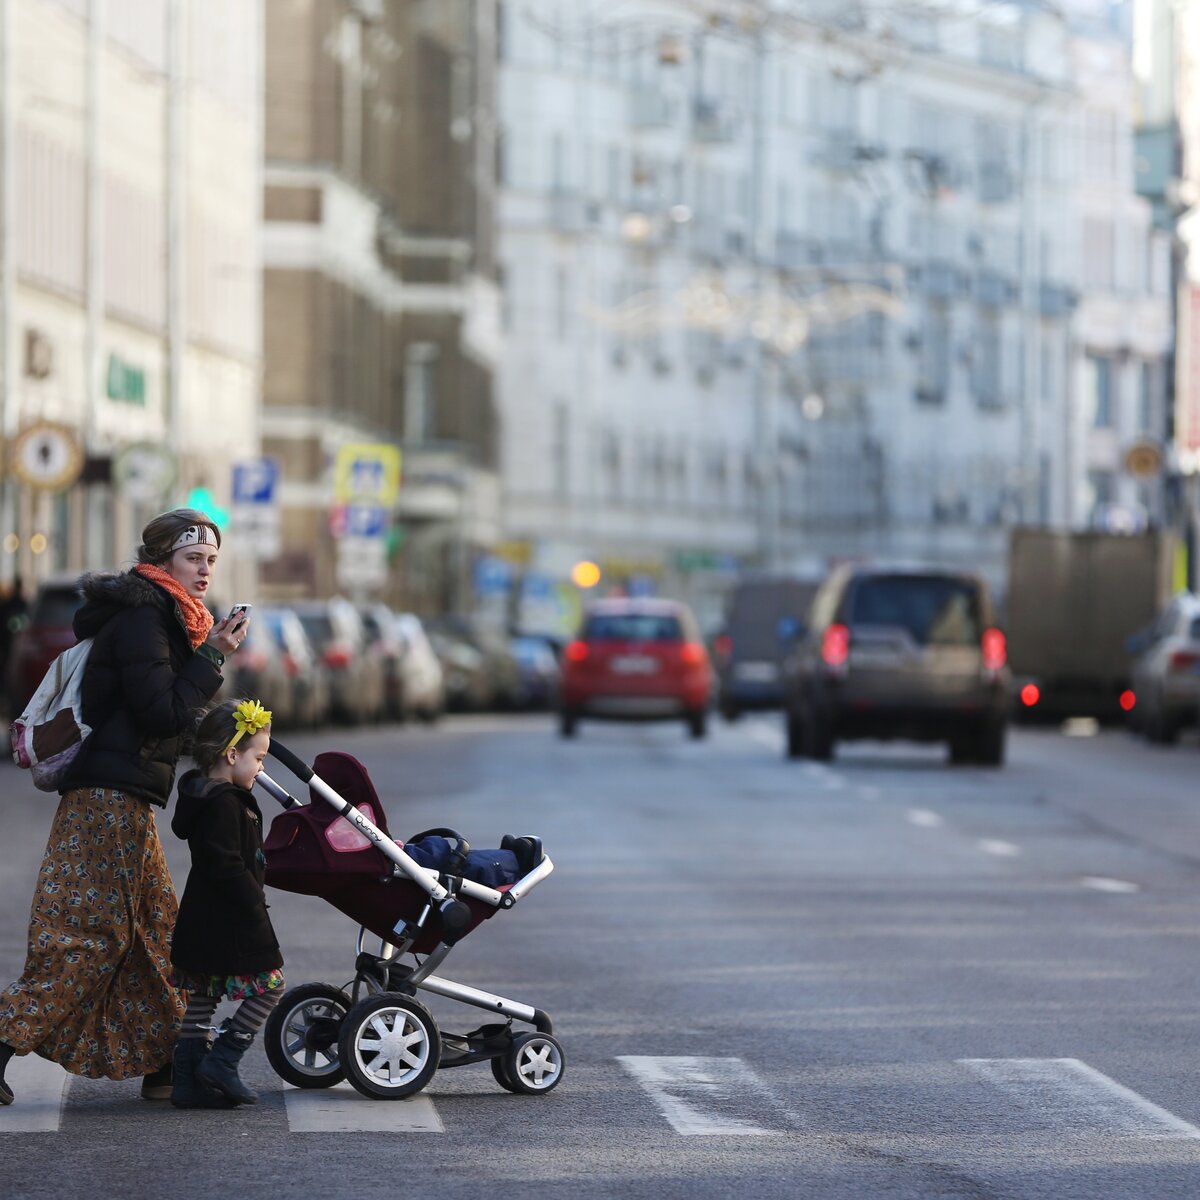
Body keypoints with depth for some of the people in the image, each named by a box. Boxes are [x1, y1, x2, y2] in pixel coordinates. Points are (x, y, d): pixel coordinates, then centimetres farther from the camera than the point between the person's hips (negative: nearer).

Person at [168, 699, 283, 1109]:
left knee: (201, 998, 12)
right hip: (229, 920, -11)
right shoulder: (224, 803, -19)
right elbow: (226, 865, -24)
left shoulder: (202, 795, 13)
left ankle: (188, 1080, 12)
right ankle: (221, 1064, -1)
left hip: (201, 921, 11)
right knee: (269, 984, -1)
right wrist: (254, 903, -17)